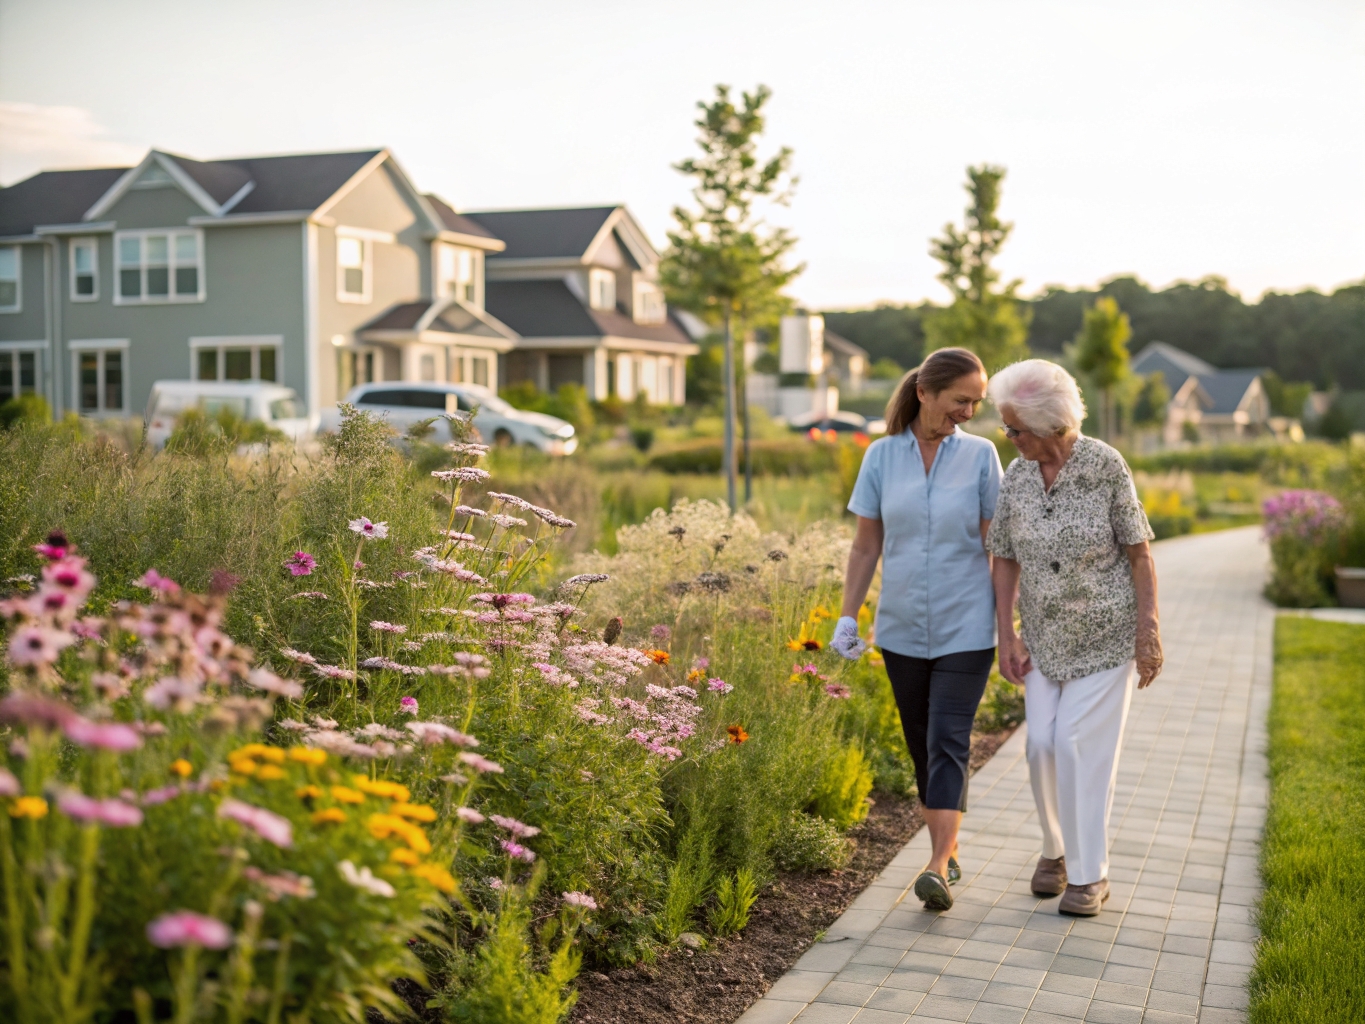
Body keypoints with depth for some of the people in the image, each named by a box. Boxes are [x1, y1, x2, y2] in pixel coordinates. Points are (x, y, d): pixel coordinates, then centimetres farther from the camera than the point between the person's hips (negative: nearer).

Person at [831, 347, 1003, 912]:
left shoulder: (980, 455, -2)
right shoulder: (882, 456, 1)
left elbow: (996, 547, 0)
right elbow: (866, 546, 5)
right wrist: (848, 616, -1)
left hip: (964, 628, -2)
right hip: (902, 629, 3)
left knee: (948, 740, -12)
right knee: (922, 744, 11)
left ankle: (936, 869, -16)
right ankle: (948, 853, 25)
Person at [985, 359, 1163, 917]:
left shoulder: (1105, 465, -16)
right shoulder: (1017, 475, -4)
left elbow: (1139, 550, -12)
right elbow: (1004, 559, 2)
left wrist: (1149, 633, -15)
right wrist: (1007, 638, -4)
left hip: (1107, 632, -4)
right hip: (1046, 635, 4)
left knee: (1082, 745, -8)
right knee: (1042, 745, -1)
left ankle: (1090, 874, 6)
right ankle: (1058, 848, 24)